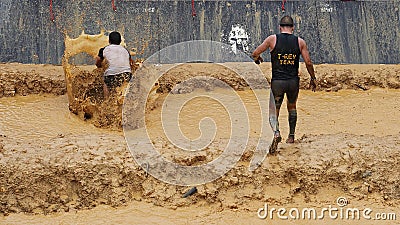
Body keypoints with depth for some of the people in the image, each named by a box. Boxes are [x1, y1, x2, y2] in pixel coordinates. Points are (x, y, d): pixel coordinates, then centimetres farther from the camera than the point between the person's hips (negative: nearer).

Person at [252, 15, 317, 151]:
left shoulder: (272, 39, -3)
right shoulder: (300, 42, 2)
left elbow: (255, 54, 0)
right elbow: (308, 63, 2)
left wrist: (257, 59, 24)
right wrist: (313, 79, 15)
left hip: (277, 81, -2)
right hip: (293, 81, 2)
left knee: (274, 110, 3)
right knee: (292, 107, 25)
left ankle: (276, 132, -24)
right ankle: (291, 136, 30)